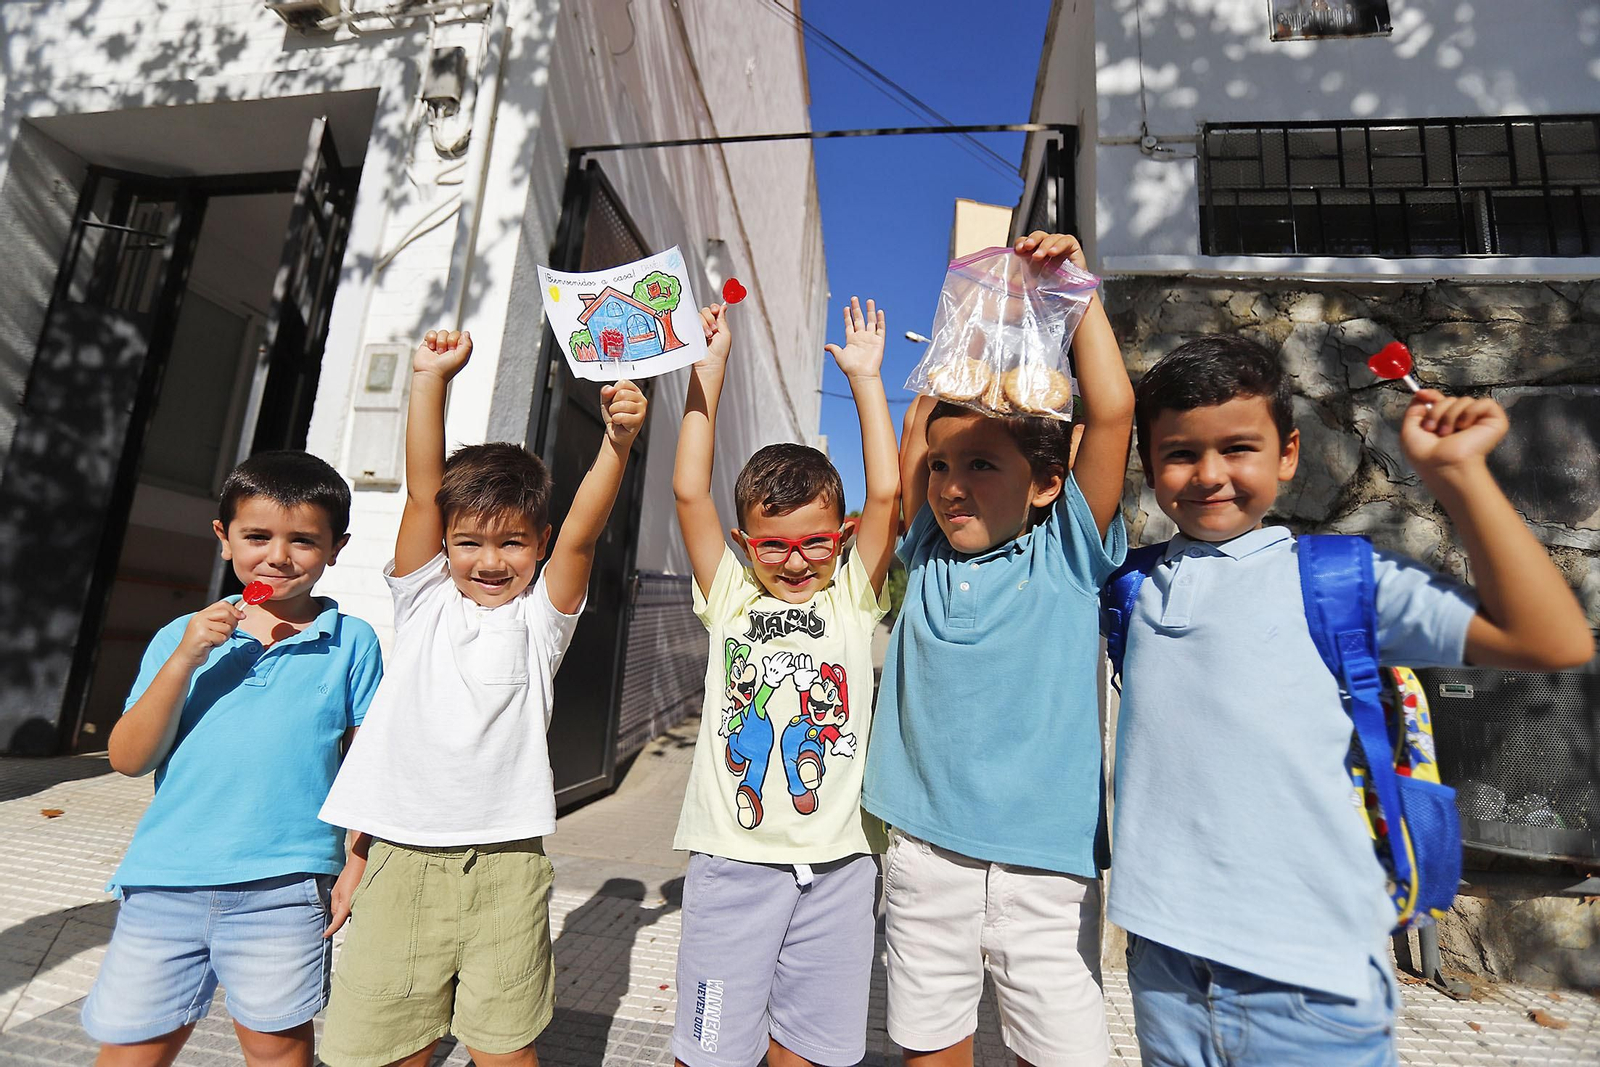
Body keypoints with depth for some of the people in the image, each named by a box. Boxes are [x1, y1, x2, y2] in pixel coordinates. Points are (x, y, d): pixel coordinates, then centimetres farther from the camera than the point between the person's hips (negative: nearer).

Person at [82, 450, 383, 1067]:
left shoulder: (351, 642, -2)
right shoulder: (182, 637, 4)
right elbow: (129, 760, 0)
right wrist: (185, 660, -12)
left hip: (283, 887, -2)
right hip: (163, 883, 3)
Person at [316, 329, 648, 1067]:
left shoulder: (540, 617, 2)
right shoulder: (424, 602, 5)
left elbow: (583, 532, -14)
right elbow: (422, 490, -3)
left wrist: (618, 441, -26)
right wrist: (431, 378, -9)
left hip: (504, 864, -1)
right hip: (400, 856, 2)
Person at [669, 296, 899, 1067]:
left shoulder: (853, 597, 2)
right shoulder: (731, 597, 1)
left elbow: (885, 493, -8)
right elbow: (689, 492, -7)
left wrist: (866, 377, -3)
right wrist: (708, 368, -6)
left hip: (836, 864, 1)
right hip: (734, 860, 0)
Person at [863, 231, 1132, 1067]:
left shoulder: (1067, 553, -4)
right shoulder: (929, 556, 4)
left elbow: (1111, 411, -12)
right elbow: (922, 427, 9)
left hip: (1045, 864, -3)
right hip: (924, 853, 3)